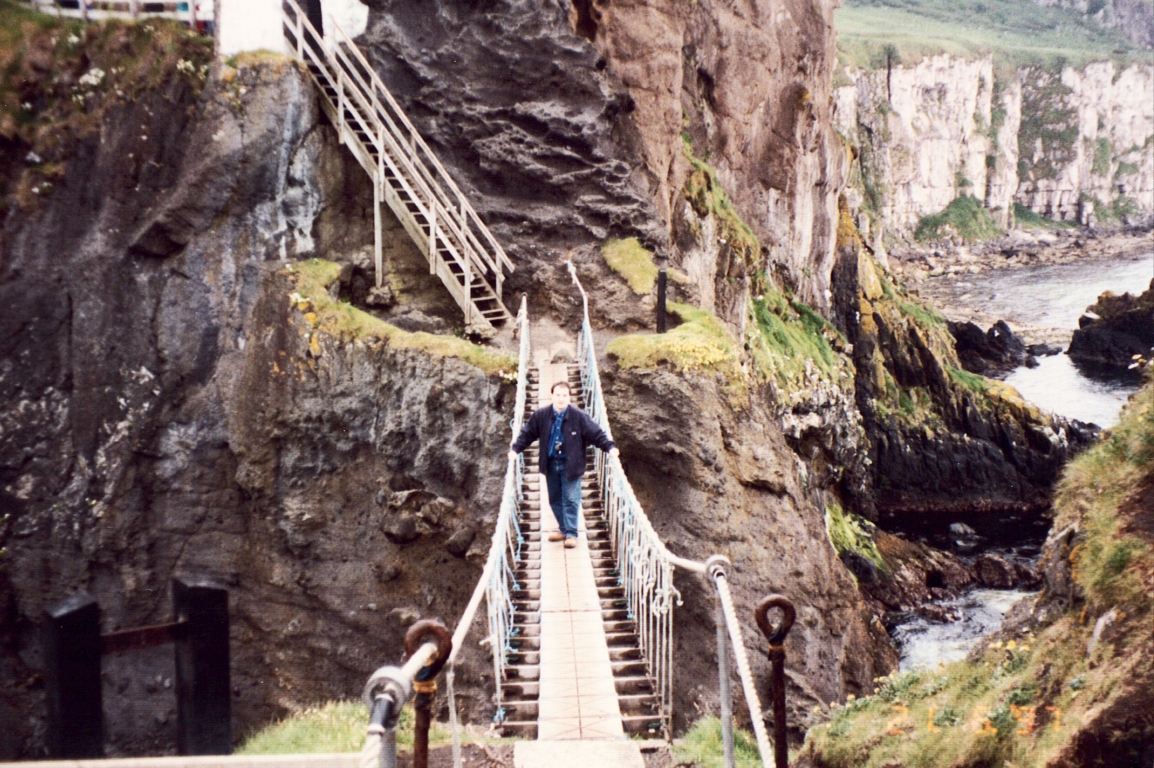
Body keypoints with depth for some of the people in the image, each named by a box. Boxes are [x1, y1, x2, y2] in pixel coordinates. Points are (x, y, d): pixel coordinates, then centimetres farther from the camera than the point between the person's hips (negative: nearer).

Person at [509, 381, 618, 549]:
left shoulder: (579, 416, -12)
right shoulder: (540, 415, -5)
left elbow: (596, 433, -10)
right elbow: (527, 433, 3)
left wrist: (610, 447, -21)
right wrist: (515, 449, -5)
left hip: (570, 465, -3)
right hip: (550, 464, 4)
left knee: (571, 500, -4)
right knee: (555, 499, 13)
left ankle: (571, 534, 3)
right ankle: (564, 529, 27)